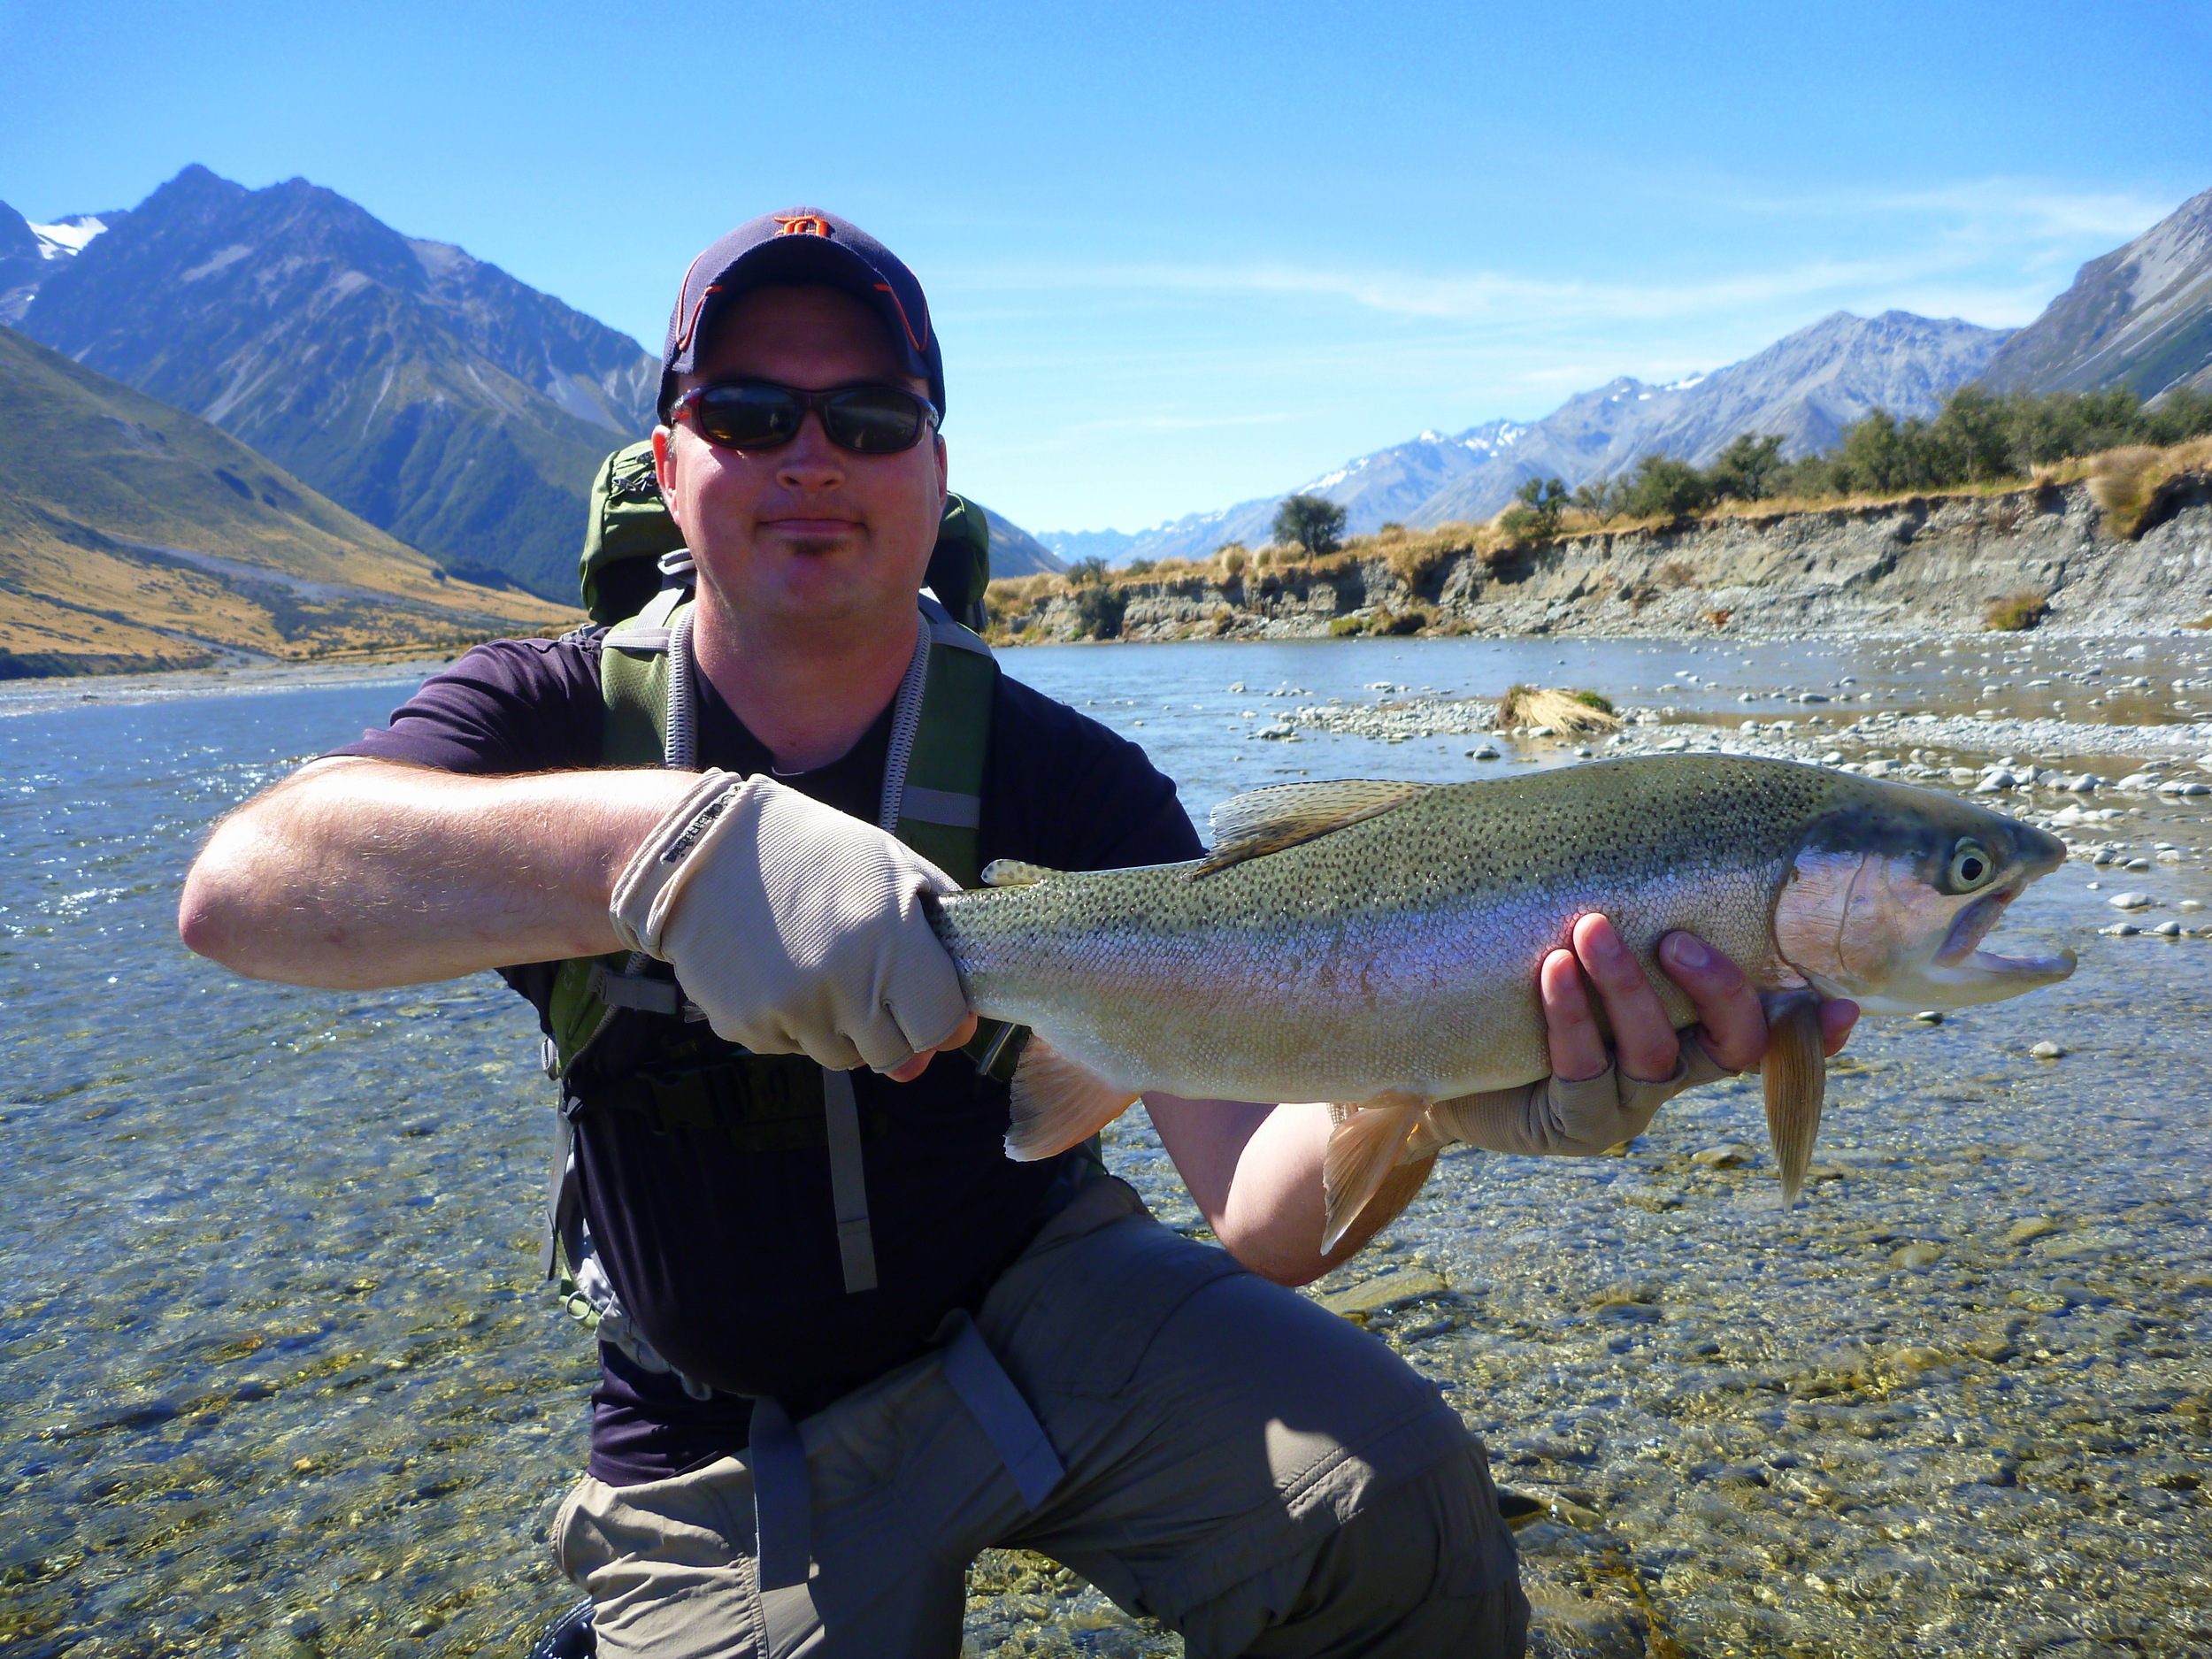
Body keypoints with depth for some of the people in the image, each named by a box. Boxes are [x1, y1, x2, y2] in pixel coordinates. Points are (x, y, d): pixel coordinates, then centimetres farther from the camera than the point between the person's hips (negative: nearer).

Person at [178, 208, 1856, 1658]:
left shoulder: (1069, 780, -13)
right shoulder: (555, 717, -10)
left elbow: (1260, 1211, -21)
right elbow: (242, 881, -32)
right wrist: (674, 841, -49)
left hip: (1040, 1306, -1)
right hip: (725, 1449, 2)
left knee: (1393, 1490, -26)